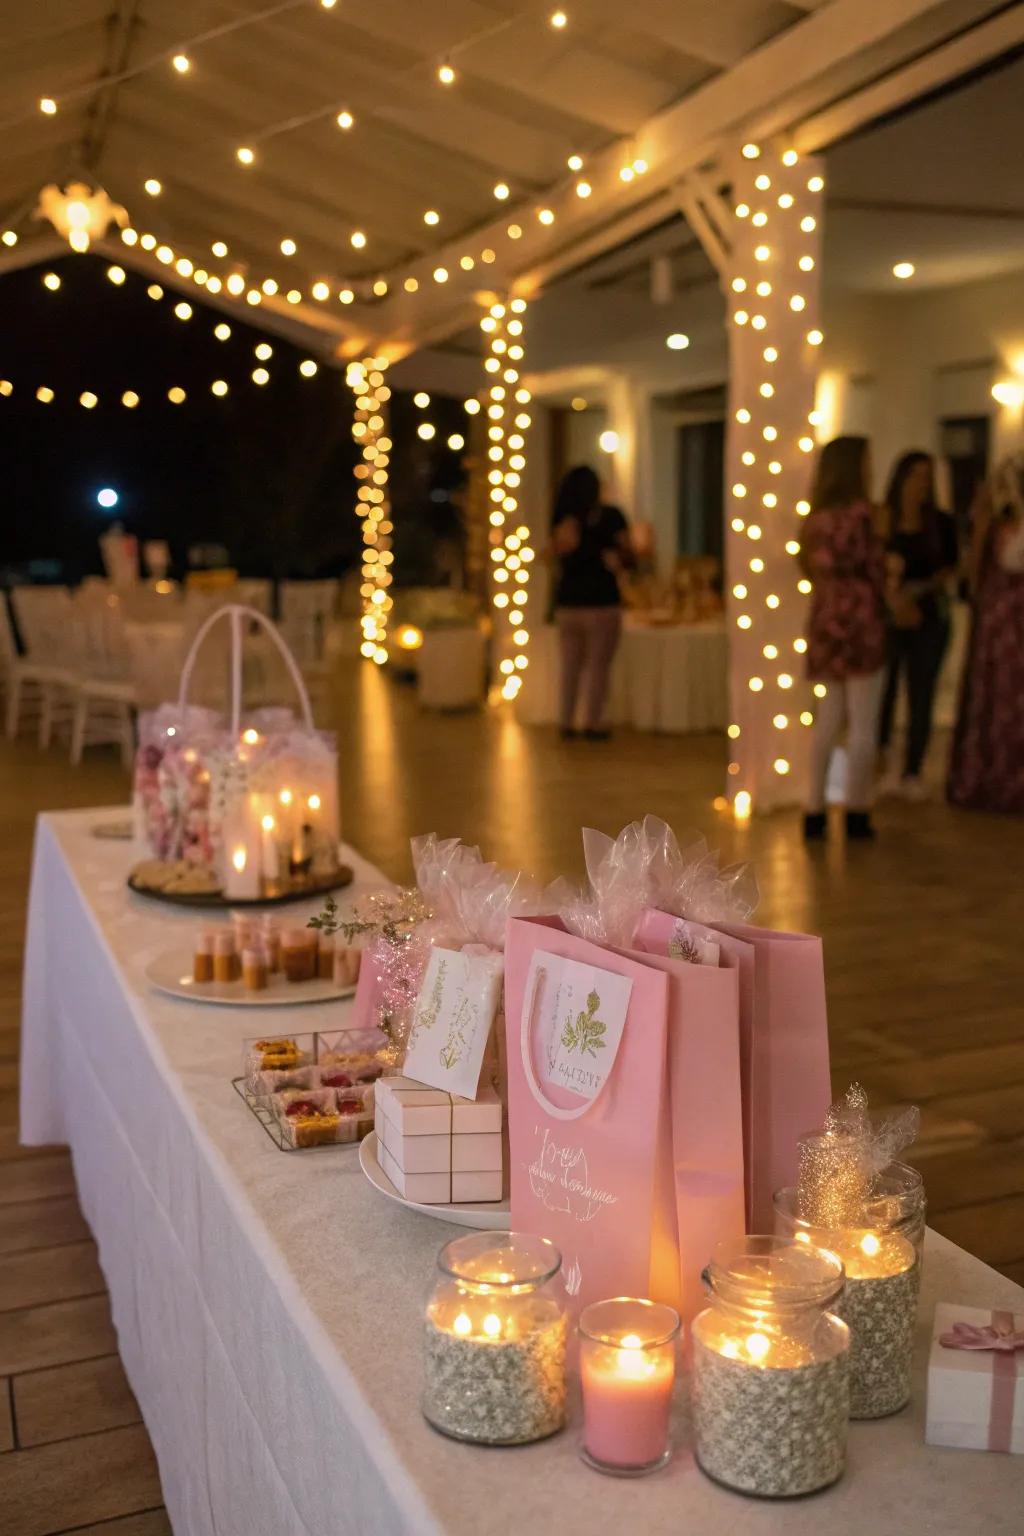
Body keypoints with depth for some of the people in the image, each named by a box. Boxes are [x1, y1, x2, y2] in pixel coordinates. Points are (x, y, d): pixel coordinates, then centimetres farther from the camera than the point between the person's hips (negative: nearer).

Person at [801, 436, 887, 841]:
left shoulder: (817, 515, 11)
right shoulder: (860, 511, -8)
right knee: (863, 722, 0)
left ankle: (815, 810, 8)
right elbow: (875, 568, -4)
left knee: (829, 719, 10)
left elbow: (812, 566, 11)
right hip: (859, 617, -7)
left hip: (825, 618, 7)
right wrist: (892, 599, 12)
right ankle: (856, 812, 3)